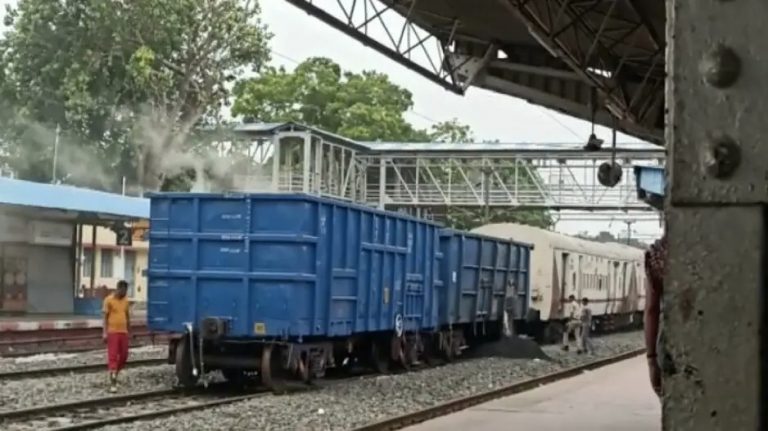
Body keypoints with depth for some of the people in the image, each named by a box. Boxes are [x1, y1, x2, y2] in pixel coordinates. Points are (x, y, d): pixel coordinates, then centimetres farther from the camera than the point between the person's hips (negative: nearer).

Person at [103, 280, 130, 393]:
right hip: (112, 332, -6)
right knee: (112, 357, -7)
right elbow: (105, 317, -6)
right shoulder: (109, 300, -6)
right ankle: (113, 383, -8)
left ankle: (114, 375, 30)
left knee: (123, 356, 8)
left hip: (123, 332, 6)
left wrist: (129, 331, 18)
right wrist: (105, 332, -12)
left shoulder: (125, 300, 10)